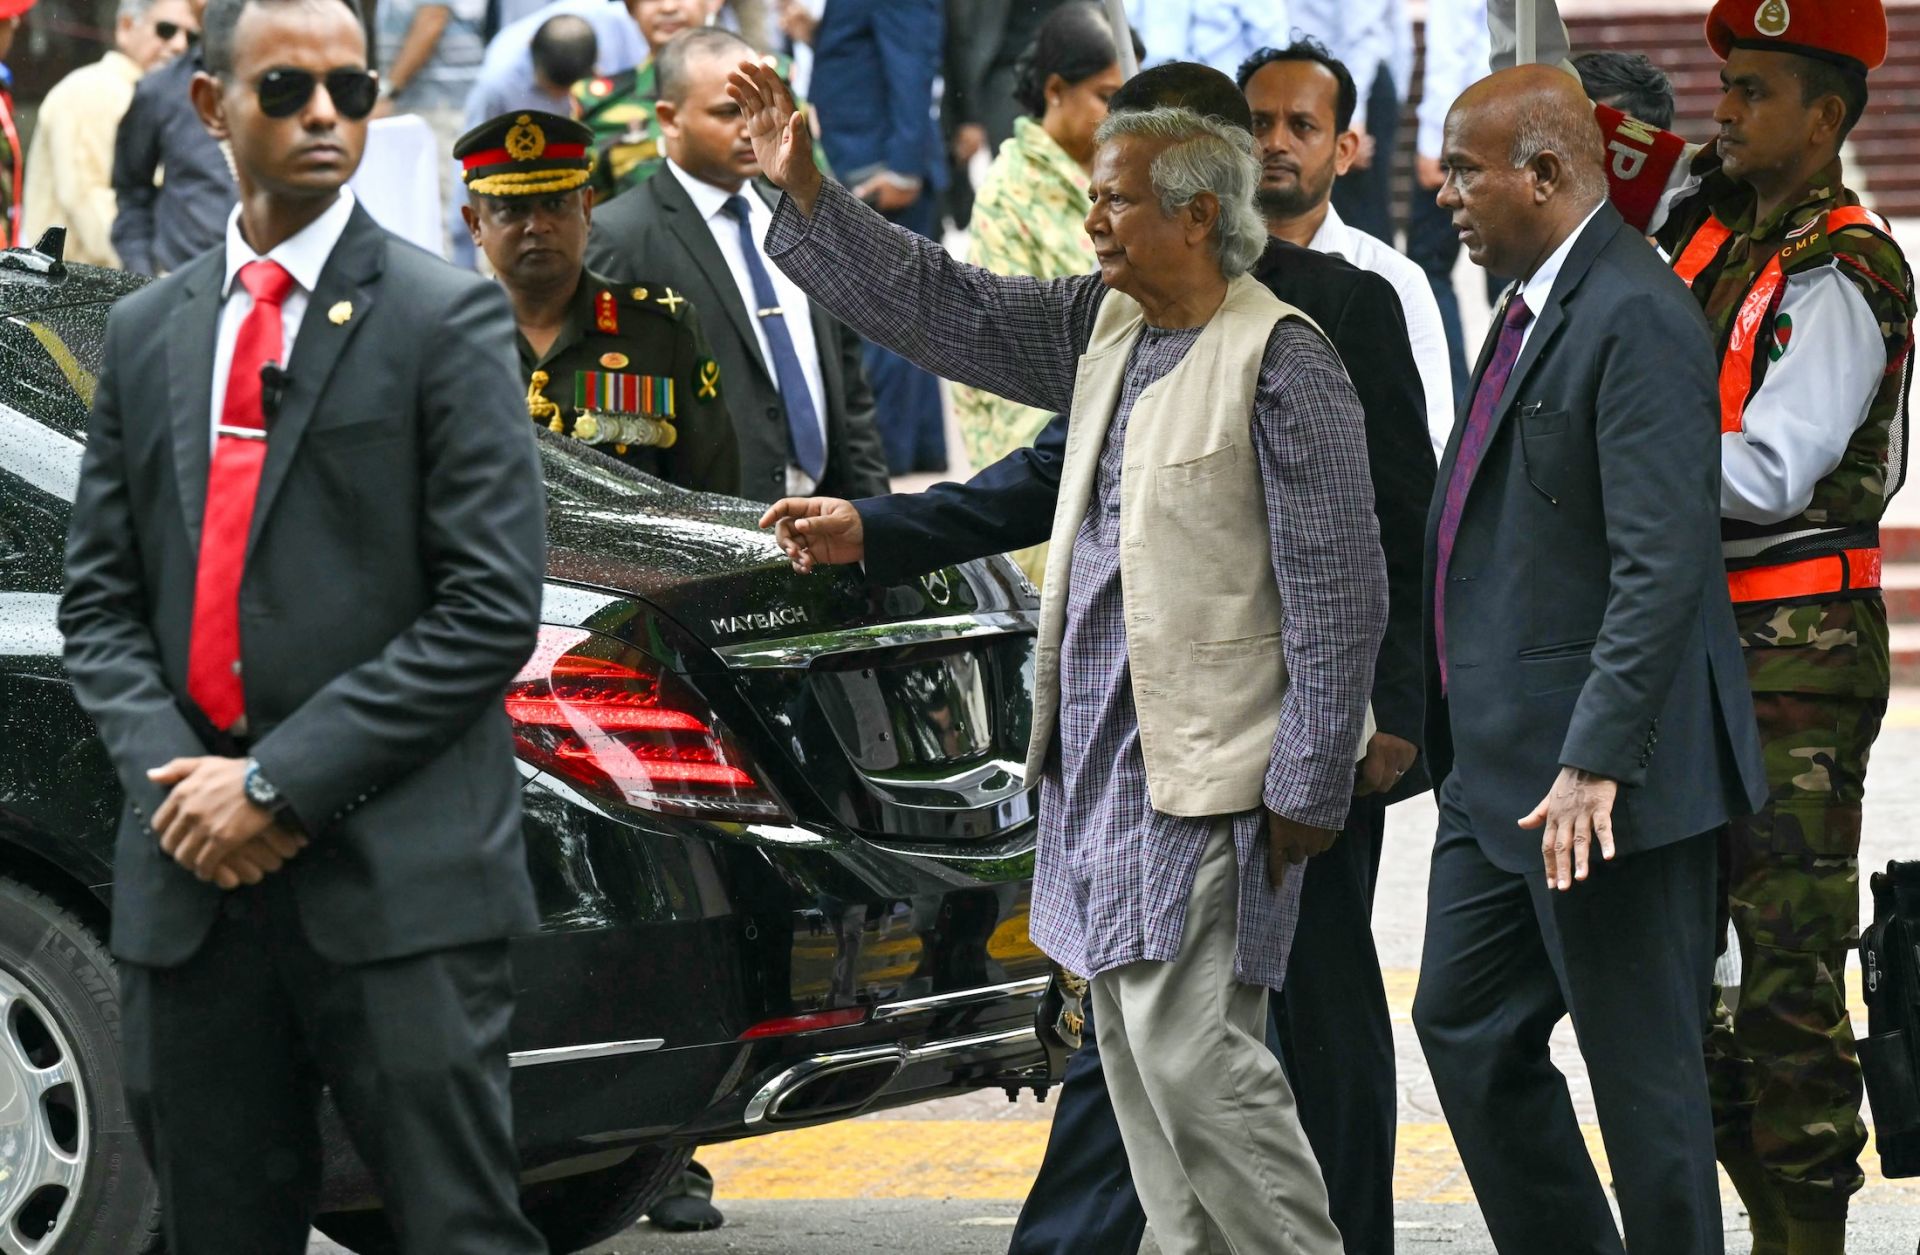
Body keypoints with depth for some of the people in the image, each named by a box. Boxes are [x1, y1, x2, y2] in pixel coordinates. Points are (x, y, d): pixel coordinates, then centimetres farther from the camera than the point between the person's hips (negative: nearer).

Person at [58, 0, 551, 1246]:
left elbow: (492, 608, -9)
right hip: (191, 880, 5)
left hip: (396, 871, -5)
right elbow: (99, 602, 14)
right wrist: (170, 775, -5)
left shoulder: (444, 317, -1)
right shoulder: (147, 332, 15)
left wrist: (282, 782, -13)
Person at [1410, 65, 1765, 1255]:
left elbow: (1661, 567, -25)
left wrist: (1595, 764, -28)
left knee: (1642, 1070, -1)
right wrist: (1449, 730, 20)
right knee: (1466, 1027, 15)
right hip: (1501, 766, 10)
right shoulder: (1537, 307, 13)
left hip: (1607, 786, -10)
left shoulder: (1638, 317, -18)